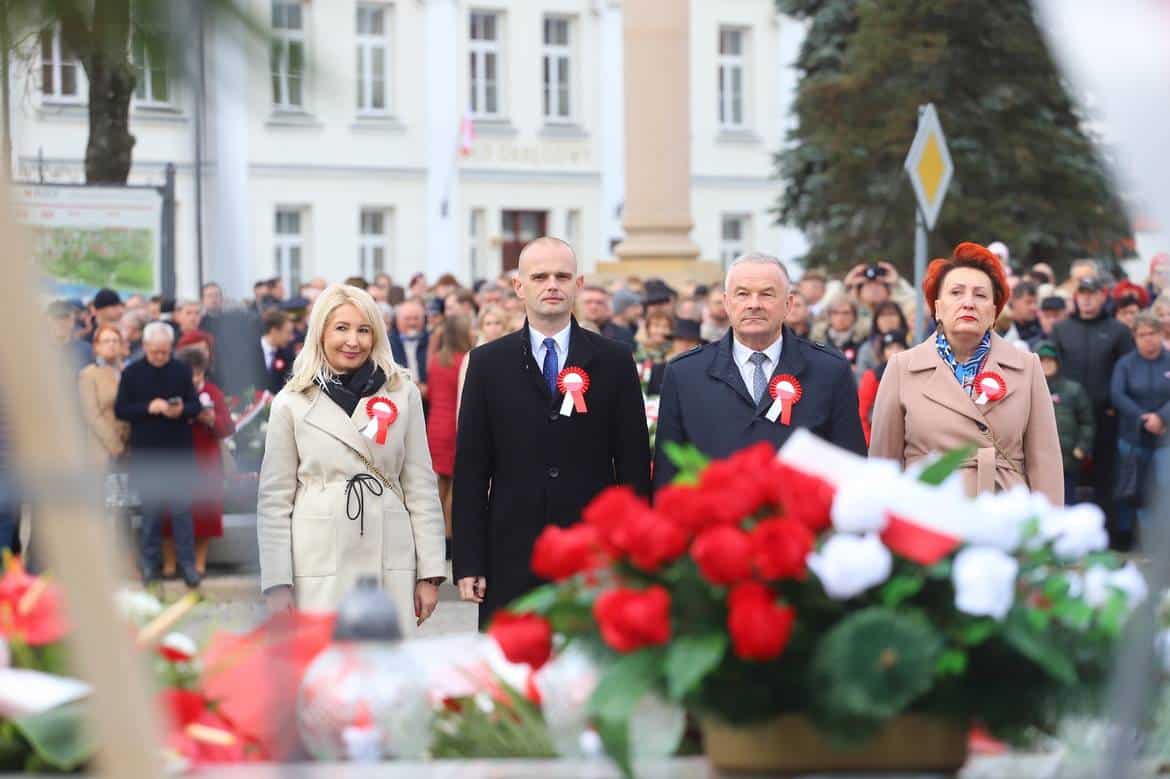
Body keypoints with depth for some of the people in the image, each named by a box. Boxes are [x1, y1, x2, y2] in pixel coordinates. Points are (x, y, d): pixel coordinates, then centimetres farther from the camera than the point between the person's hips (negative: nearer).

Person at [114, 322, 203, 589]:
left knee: (182, 507, 1)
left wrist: (182, 410, -20)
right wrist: (148, 408, -17)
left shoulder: (182, 371, 2)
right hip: (146, 452, 0)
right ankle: (151, 562, 15)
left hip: (179, 450, 0)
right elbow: (120, 410, -2)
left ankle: (187, 562, 7)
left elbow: (196, 406, 2)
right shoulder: (131, 373, 0)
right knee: (150, 508, 6)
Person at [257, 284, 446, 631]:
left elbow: (421, 487, 7)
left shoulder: (403, 393, 7)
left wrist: (430, 573, 3)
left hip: (389, 562, 1)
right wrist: (277, 583, -1)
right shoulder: (291, 403, 4)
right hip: (320, 566, -1)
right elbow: (274, 500, 5)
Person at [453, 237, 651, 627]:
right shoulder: (488, 363, 6)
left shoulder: (614, 361, 5)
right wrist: (468, 562, -2)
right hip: (511, 561, 0)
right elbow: (470, 468, 4)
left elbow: (634, 463, 5)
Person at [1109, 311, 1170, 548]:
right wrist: (1141, 418, -18)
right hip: (1131, 437, 0)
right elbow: (1117, 394, -9)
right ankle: (1124, 535, 19)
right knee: (1128, 490, 6)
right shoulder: (1125, 364, 2)